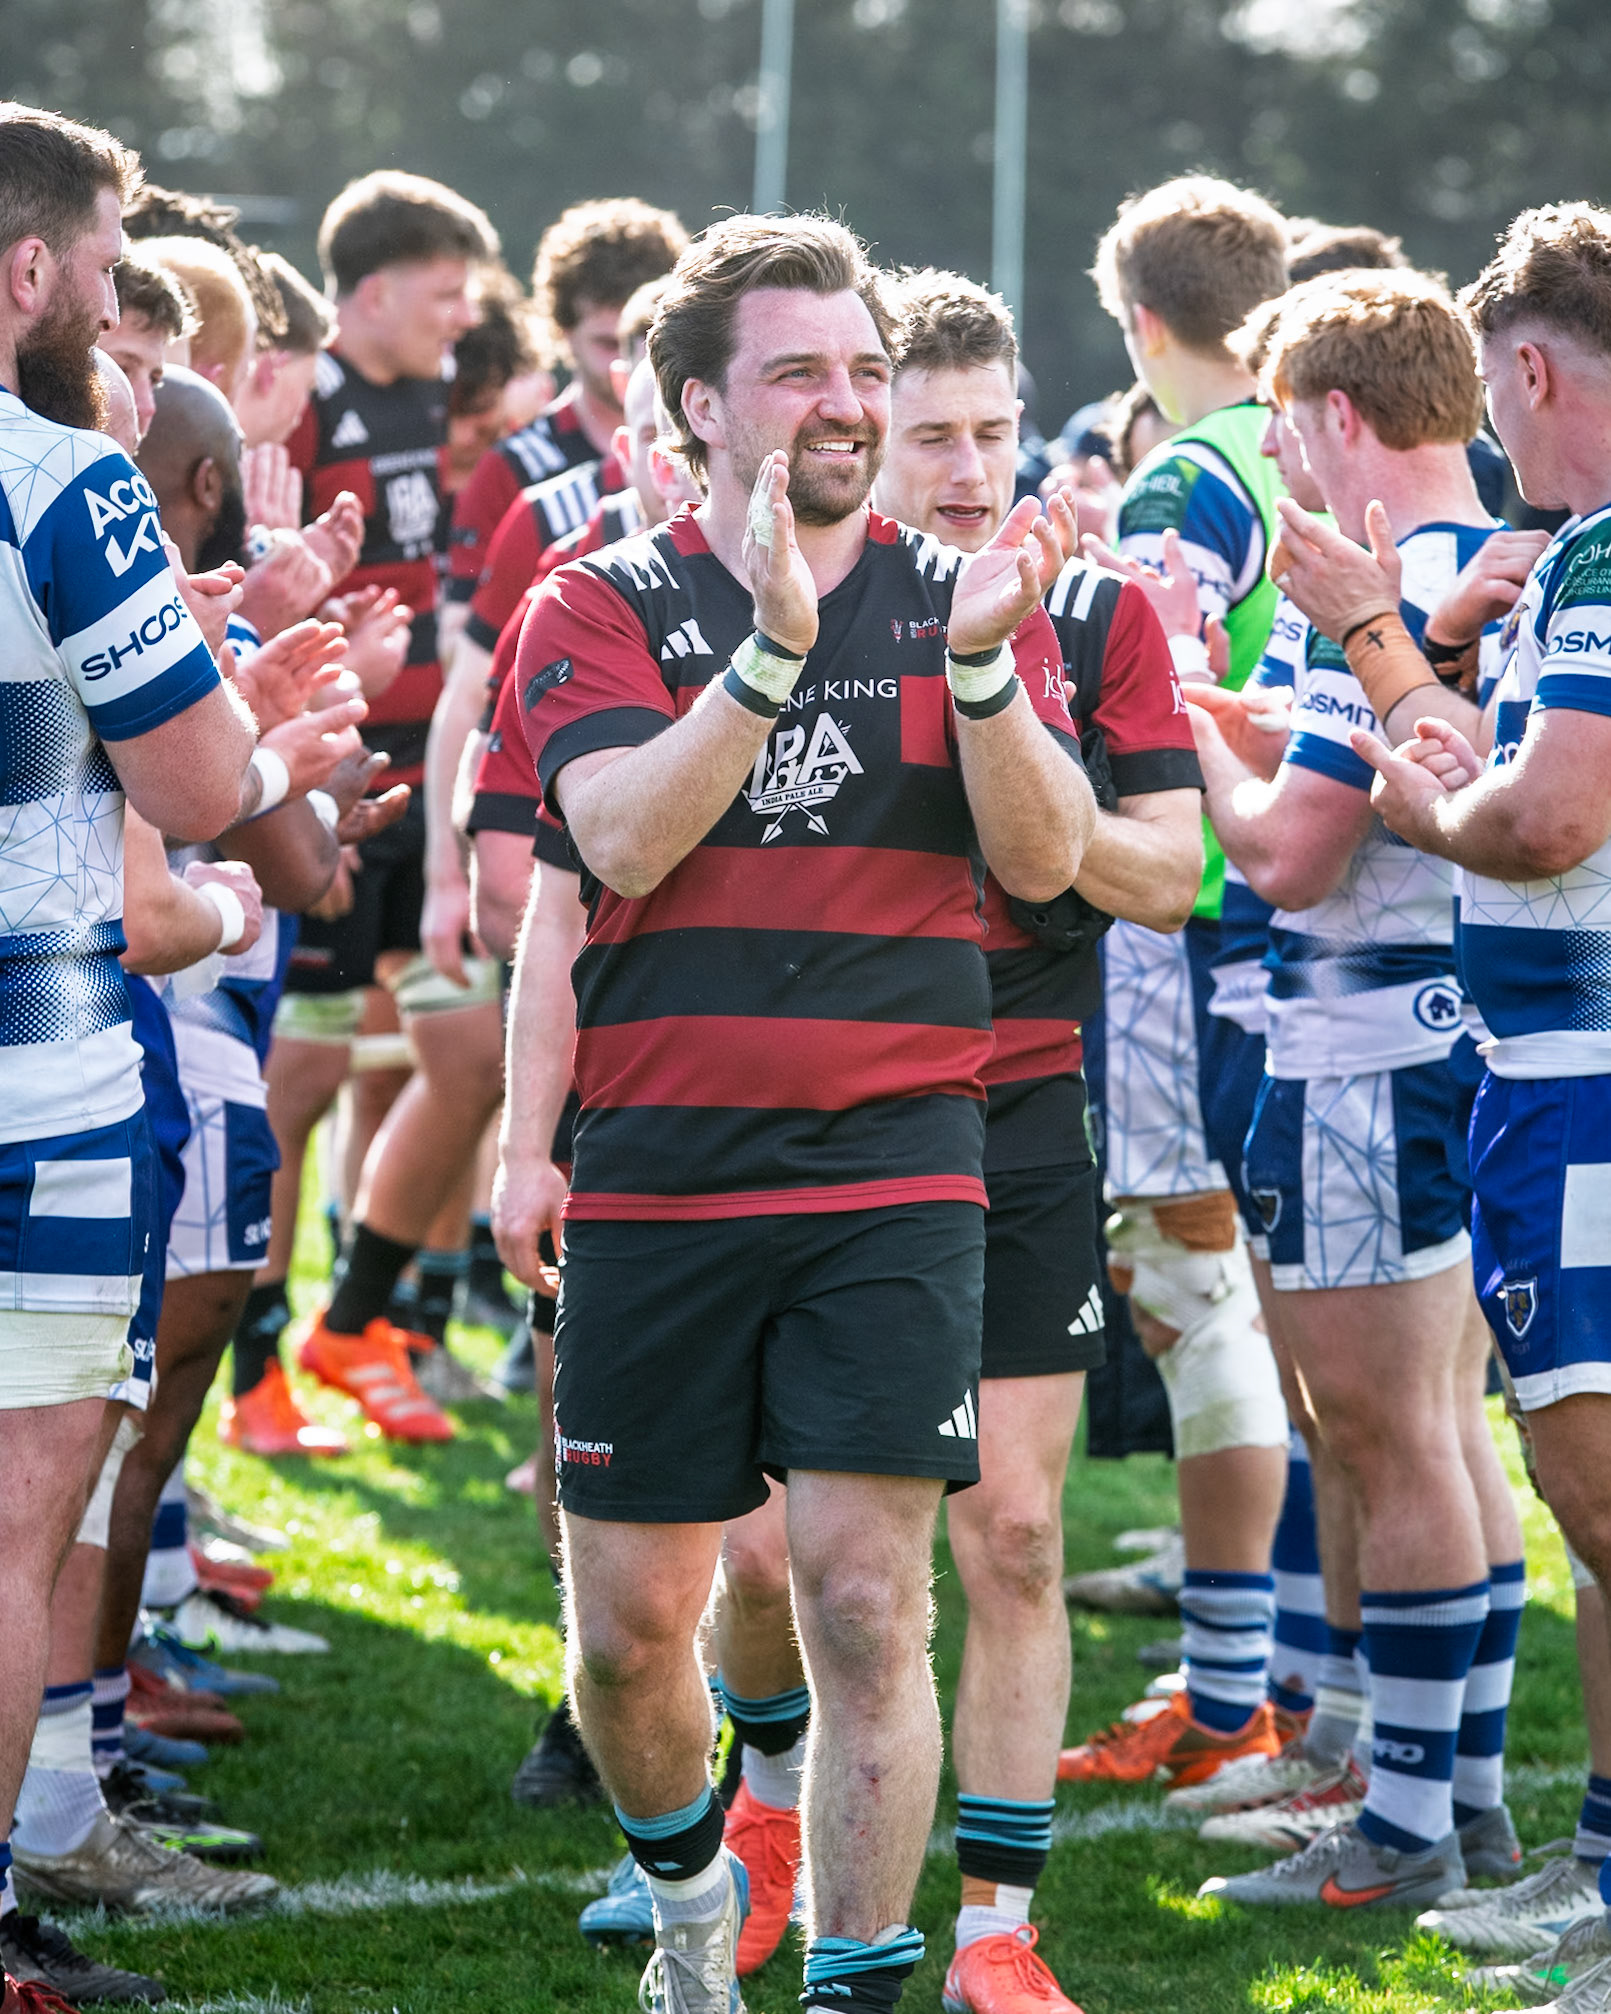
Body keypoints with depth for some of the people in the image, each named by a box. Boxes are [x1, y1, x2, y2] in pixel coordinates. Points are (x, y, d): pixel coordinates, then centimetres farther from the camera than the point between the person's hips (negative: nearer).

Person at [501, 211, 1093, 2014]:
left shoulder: (960, 601, 7)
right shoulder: (605, 609, 4)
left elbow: (1044, 860, -4)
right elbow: (623, 838, -13)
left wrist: (976, 664, -20)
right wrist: (772, 643, -23)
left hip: (891, 1177, 0)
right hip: (654, 1175, 1)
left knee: (865, 1606, -11)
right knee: (630, 1625, 7)